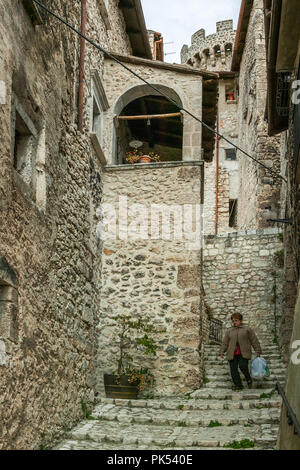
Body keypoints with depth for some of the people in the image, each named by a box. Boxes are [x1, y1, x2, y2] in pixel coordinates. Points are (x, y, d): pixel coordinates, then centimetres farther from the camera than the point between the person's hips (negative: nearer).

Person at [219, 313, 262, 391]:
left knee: (243, 366, -22)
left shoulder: (247, 329, 9)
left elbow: (254, 341, 8)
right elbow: (225, 343, 14)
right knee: (233, 370, -5)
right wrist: (222, 352, 2)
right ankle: (238, 385, 7)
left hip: (243, 353, -3)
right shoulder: (229, 331, 17)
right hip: (232, 354, 3)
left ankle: (249, 380, 4)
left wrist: (258, 352, 4)